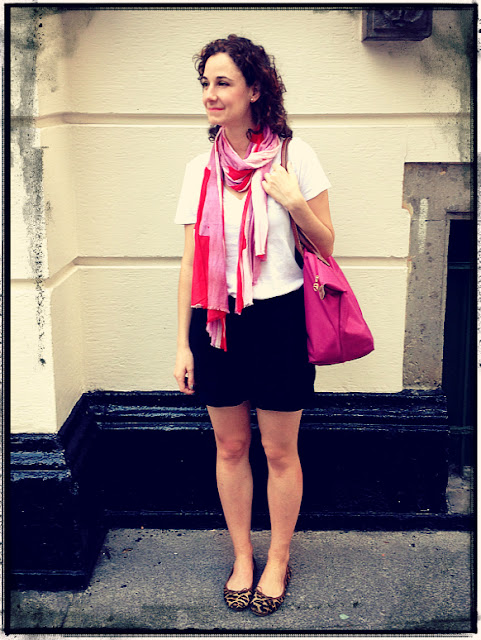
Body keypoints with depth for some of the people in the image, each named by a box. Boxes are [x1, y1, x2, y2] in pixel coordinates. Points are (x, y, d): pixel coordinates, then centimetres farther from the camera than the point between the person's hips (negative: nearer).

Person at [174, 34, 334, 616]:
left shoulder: (294, 154, -5)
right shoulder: (201, 167, 4)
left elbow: (326, 247, 0)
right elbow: (191, 260, 6)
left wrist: (296, 203, -19)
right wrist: (183, 343, 5)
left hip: (278, 318, -3)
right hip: (216, 323, 3)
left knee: (279, 451, 9)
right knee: (230, 447, 13)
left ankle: (278, 560, 30)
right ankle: (242, 557, 33)